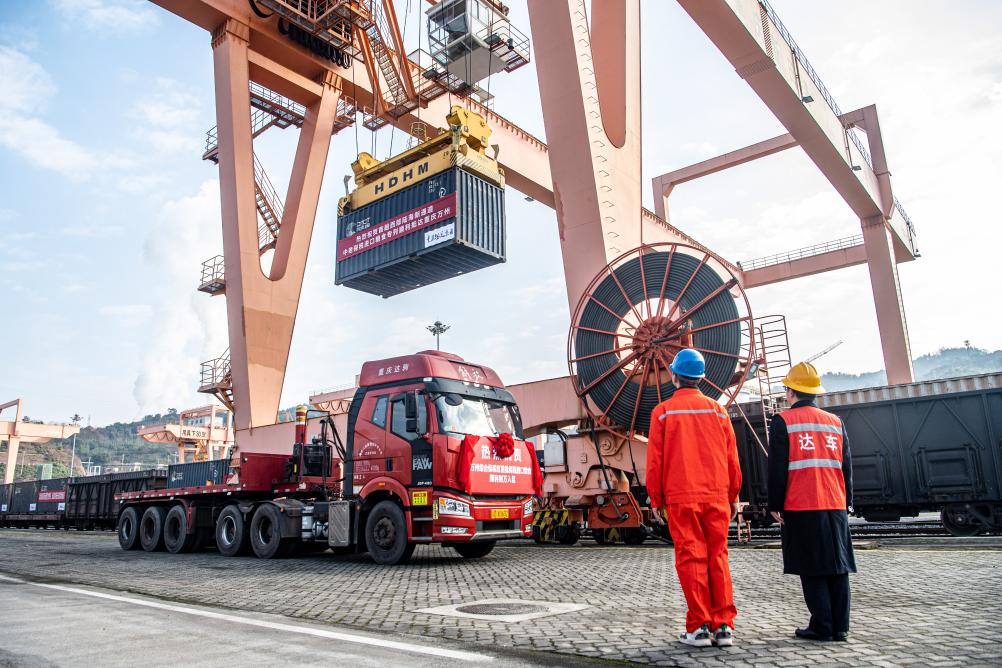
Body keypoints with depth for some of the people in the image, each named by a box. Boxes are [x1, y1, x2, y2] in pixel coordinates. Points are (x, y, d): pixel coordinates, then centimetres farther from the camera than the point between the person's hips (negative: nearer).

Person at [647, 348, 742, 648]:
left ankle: (699, 627, 3)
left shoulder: (663, 411, 1)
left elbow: (654, 460, -1)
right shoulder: (718, 410, 8)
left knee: (691, 559, 1)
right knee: (717, 558, 8)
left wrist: (655, 499, 5)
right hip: (716, 497, 3)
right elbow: (732, 458, 9)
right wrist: (734, 496, 18)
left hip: (680, 498, -2)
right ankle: (723, 626, 8)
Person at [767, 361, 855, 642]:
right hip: (835, 505, 5)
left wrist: (775, 505, 0)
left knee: (812, 569, 2)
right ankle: (840, 627, 13)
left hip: (800, 506, -4)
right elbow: (847, 466, 14)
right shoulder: (835, 421, 11)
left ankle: (822, 627, 4)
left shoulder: (783, 421, -3)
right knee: (837, 566, 9)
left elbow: (777, 468, -6)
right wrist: (845, 502, 21)